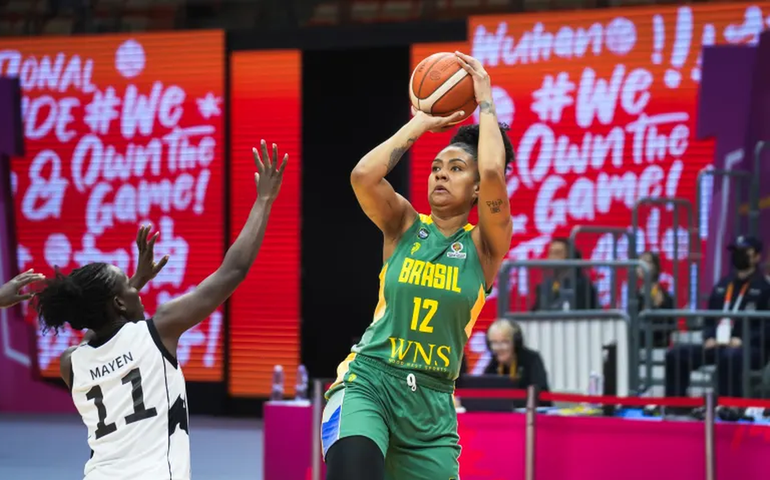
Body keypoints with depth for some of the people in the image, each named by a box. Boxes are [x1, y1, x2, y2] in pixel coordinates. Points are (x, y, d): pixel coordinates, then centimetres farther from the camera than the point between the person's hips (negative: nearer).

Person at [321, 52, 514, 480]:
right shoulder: (404, 225, 6)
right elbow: (363, 176, -14)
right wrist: (422, 123, -4)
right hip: (367, 382, -2)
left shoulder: (485, 246, 2)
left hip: (432, 405, 2)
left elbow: (493, 174, -17)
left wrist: (486, 101, -5)